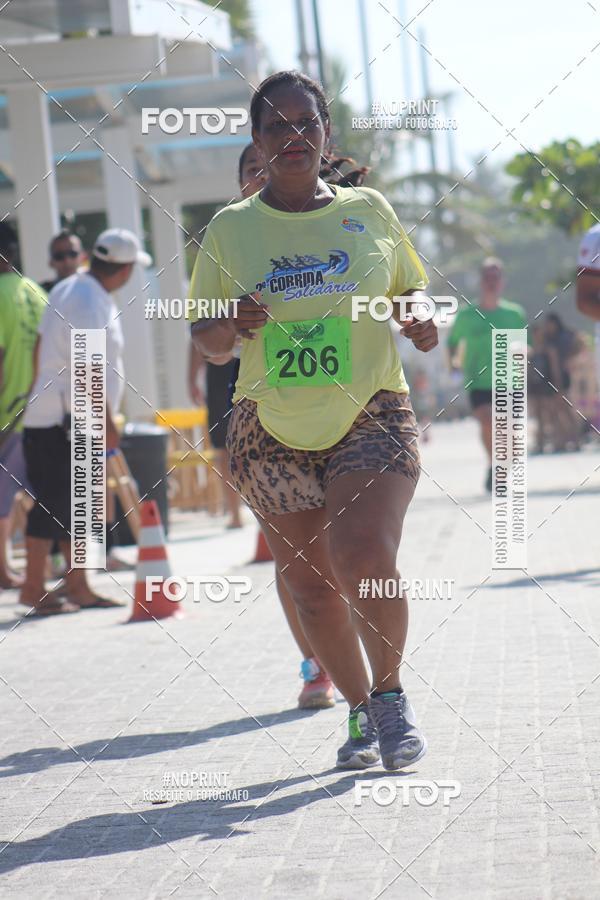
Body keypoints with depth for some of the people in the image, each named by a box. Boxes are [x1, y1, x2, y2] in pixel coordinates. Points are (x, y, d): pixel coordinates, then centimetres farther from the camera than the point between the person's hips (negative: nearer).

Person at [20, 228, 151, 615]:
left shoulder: (68, 290, 11)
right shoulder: (90, 305, -19)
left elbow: (42, 345, 18)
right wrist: (108, 423, -17)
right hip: (61, 423, -10)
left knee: (74, 505, 11)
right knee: (53, 503, -5)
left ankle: (78, 587, 15)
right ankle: (33, 588, 1)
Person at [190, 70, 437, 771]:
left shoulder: (368, 210, 6)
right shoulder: (230, 228, 5)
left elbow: (413, 286, 20)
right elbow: (205, 338, 10)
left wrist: (423, 320, -3)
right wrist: (231, 325, -13)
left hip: (371, 417, -2)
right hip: (272, 428, 2)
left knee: (363, 559, -22)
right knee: (310, 586, 4)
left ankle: (389, 690, 2)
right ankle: (360, 712, 25)